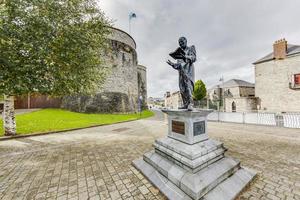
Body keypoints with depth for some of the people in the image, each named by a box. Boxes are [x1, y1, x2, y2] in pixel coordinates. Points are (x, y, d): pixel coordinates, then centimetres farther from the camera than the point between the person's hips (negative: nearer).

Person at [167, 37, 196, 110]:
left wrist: (184, 56, -21)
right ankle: (185, 104, 0)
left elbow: (194, 58, -5)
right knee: (182, 88, -3)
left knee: (188, 86, -21)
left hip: (188, 70, -5)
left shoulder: (190, 49, 14)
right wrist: (172, 64, 0)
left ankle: (190, 104, -23)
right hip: (181, 72, 5)